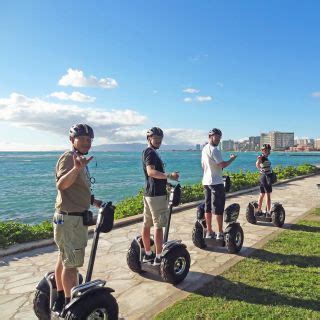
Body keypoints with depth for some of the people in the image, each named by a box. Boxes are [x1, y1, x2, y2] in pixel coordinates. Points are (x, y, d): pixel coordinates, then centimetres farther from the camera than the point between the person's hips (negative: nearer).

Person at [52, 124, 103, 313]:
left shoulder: (80, 159, 13)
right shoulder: (68, 158, -16)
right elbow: (61, 185, -35)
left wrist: (93, 201, 16)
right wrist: (76, 168, -51)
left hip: (77, 218, 10)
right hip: (70, 219, -10)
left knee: (64, 260, 19)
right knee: (72, 264, 1)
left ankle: (60, 301, 34)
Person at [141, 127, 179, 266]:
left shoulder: (149, 152, 19)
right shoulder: (150, 152, -12)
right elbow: (151, 171, -28)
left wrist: (167, 182, 28)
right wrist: (169, 175, -36)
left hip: (148, 193, 10)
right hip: (157, 194, -10)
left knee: (147, 224, 12)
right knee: (158, 226, -5)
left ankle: (148, 254, 22)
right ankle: (158, 258, 2)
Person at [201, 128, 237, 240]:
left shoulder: (204, 149, 13)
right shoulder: (214, 150, -15)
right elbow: (223, 165, -18)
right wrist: (232, 159, -3)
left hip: (206, 181, 9)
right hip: (216, 182, -9)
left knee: (208, 207, 11)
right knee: (218, 208, -1)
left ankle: (209, 232, 18)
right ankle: (220, 233, 6)